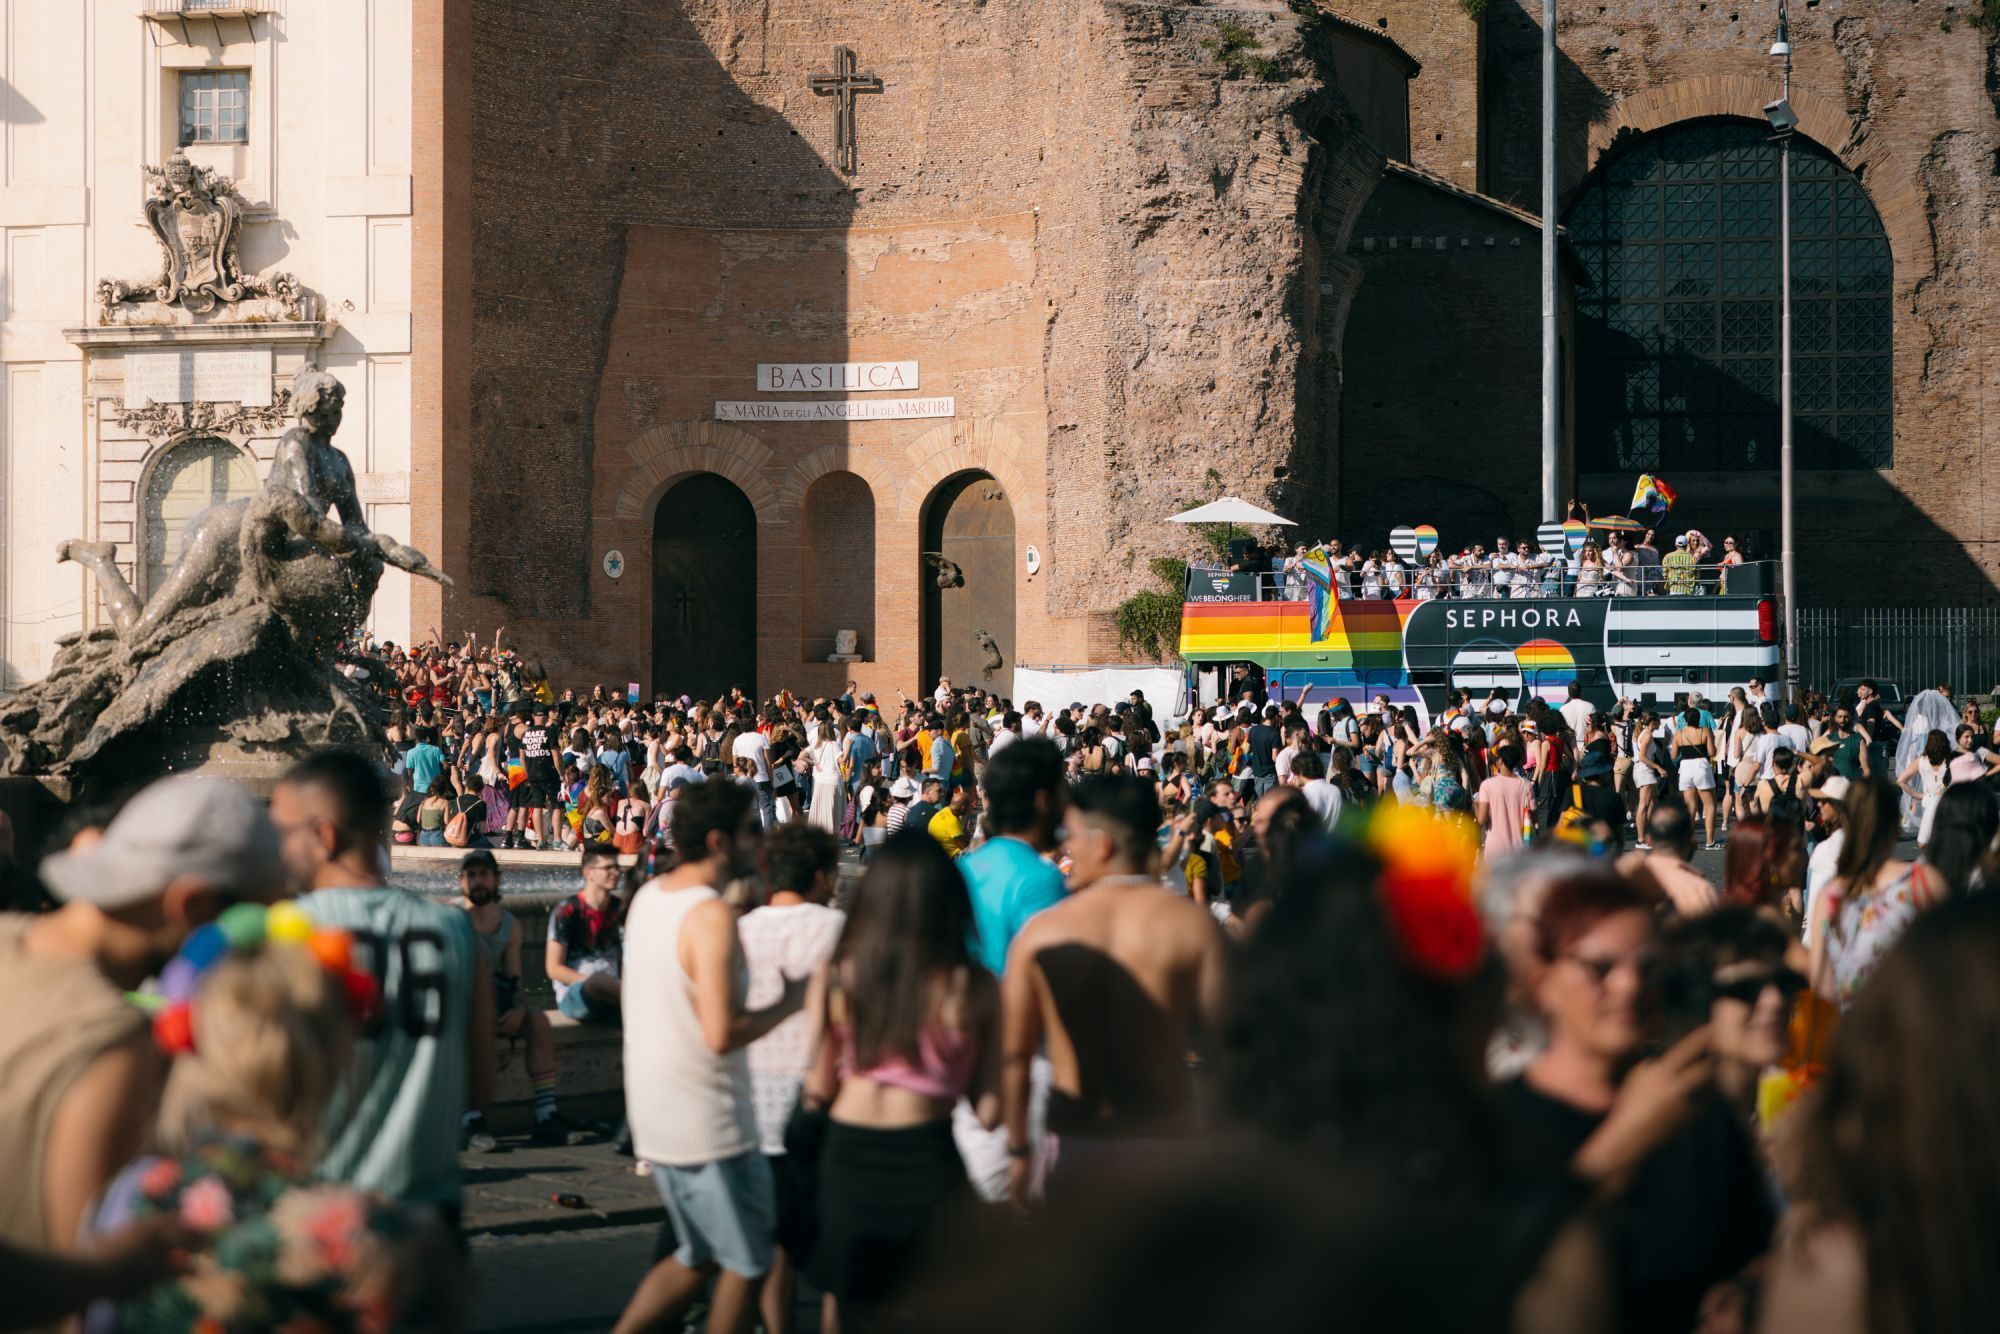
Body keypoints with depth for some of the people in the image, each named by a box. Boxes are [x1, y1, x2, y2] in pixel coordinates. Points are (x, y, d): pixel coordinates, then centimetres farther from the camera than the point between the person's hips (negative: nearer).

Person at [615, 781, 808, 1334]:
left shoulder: (648, 896, 7)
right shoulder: (713, 917, -22)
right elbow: (722, 1033, -27)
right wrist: (790, 1001, -12)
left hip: (657, 1116, 9)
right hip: (711, 1123, -9)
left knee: (699, 1257, 21)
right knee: (747, 1265, 8)